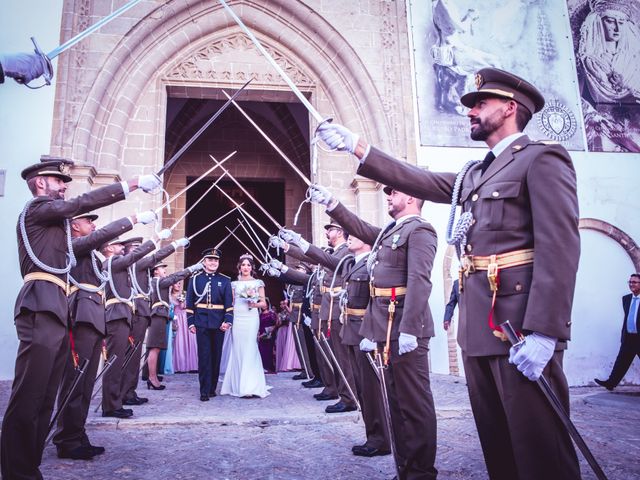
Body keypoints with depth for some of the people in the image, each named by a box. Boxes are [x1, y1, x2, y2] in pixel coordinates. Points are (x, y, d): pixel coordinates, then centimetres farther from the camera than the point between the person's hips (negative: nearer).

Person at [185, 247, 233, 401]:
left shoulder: (225, 280, 8)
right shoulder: (195, 279, 8)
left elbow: (229, 303, 3)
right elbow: (190, 303, 6)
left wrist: (227, 321, -9)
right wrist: (191, 322, 0)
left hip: (219, 323, 1)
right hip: (201, 323, -1)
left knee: (216, 356, 7)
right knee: (204, 357, -3)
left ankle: (212, 387, 19)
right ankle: (204, 391, 2)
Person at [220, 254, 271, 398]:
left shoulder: (258, 283, 7)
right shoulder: (234, 284, 13)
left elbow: (264, 303, 8)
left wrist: (255, 304, -12)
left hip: (251, 318, -2)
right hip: (236, 319, 2)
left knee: (249, 350, -7)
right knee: (237, 350, 3)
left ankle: (249, 386, -4)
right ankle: (238, 384, 15)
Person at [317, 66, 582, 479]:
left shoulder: (542, 159, -4)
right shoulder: (474, 174, 22)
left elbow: (560, 247, -14)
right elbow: (418, 181, 21)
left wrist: (544, 332, -22)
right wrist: (357, 146, 18)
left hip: (522, 326, -8)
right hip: (478, 326, 8)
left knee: (539, 445, -1)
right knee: (496, 442, 15)